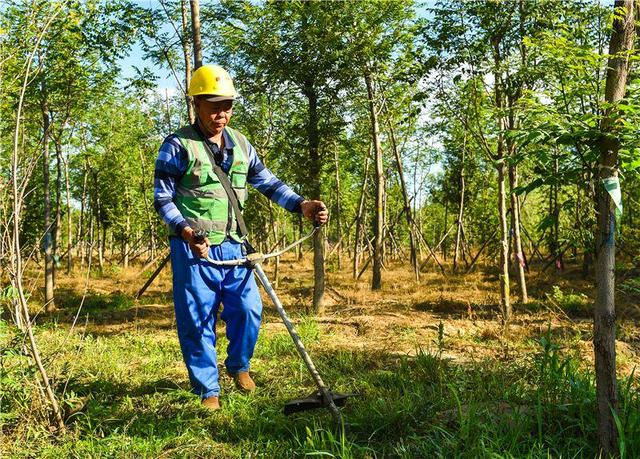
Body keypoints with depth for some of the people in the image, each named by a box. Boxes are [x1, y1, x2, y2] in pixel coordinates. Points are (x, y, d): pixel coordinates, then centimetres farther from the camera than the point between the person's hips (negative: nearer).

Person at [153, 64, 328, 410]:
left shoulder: (240, 144, 10)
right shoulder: (178, 145, -6)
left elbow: (268, 183, 11)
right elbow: (162, 198, -5)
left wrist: (301, 205, -3)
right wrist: (185, 229, -22)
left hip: (232, 245, 5)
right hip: (194, 248, -4)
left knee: (249, 309, 2)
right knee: (197, 321, 1)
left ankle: (238, 365, 30)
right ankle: (209, 391, 17)